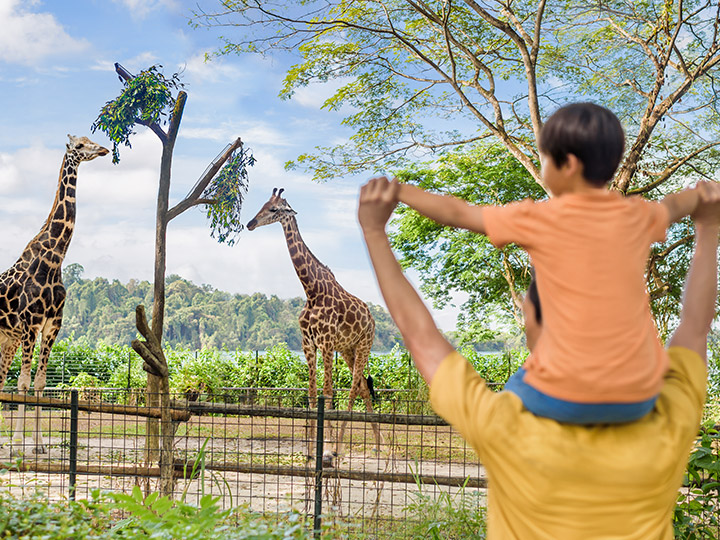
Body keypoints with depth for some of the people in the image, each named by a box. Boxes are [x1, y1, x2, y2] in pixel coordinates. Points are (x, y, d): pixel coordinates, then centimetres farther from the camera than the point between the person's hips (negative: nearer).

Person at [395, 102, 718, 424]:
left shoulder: (540, 220, -7)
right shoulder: (637, 216, 6)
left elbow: (457, 214, 4)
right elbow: (673, 206, 30)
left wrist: (400, 191, 17)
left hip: (566, 398, -4)